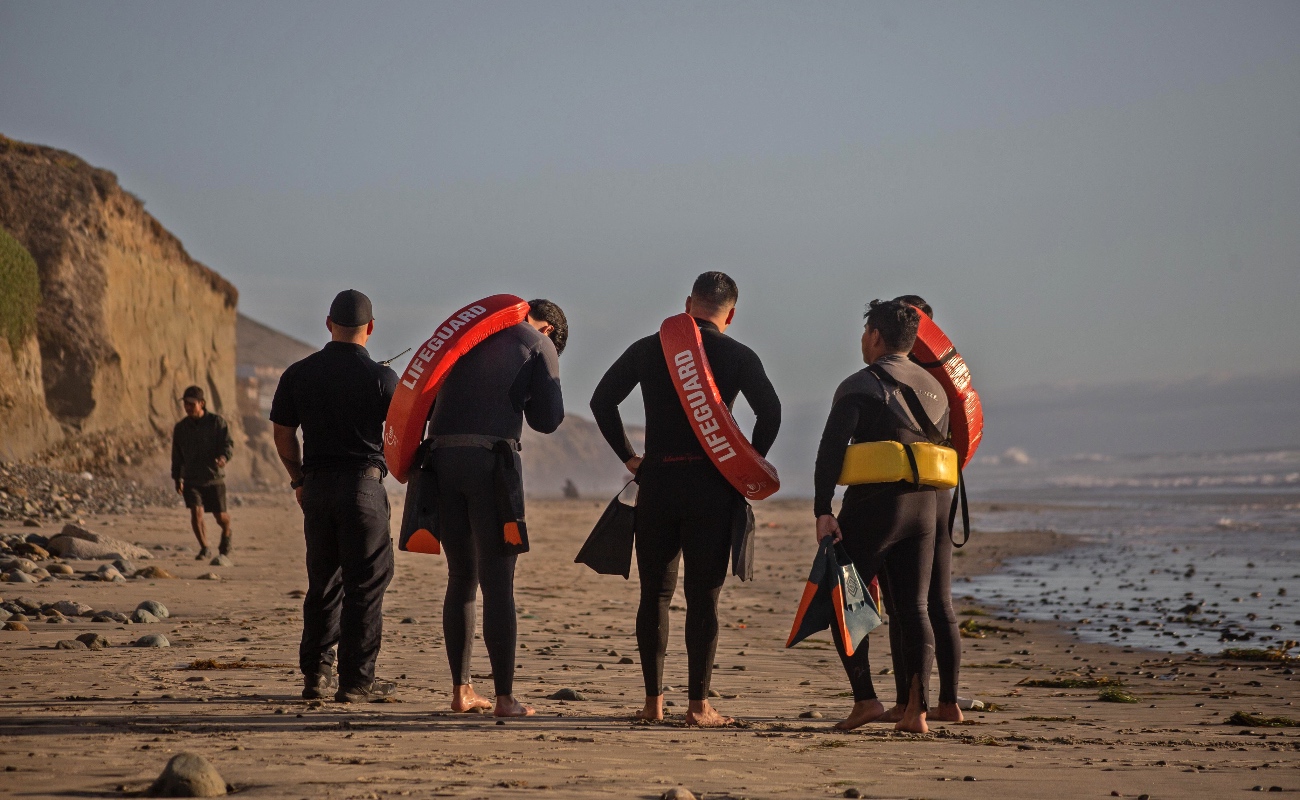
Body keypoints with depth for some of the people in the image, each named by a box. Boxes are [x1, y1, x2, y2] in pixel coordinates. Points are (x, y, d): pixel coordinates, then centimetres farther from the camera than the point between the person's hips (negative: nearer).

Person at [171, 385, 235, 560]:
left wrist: (223, 457, -33)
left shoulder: (216, 421, -5)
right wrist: (177, 478, 11)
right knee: (196, 512, -16)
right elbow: (177, 455, 14)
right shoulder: (181, 427, 5)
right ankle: (204, 549, -4)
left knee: (220, 516, 5)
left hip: (214, 477, -2)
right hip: (191, 479, 2)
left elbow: (228, 443, -11)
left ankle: (226, 533, 40)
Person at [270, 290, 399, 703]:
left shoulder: (298, 374, 5)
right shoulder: (380, 377, -6)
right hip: (363, 483, -4)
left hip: (316, 486, 4)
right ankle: (356, 680, -1)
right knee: (364, 584, 1)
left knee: (323, 582, 13)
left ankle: (316, 673, 11)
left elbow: (283, 436, 10)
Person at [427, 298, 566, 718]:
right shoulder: (540, 344, 7)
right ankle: (504, 697, -4)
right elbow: (547, 419, 2)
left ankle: (462, 690, 15)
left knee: (461, 578, 14)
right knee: (498, 581, -2)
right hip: (491, 458, -4)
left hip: (442, 454, 5)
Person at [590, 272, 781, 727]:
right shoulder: (737, 356, 0)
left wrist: (629, 457, 13)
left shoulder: (647, 349, 8)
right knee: (703, 597, 1)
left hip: (656, 483, 2)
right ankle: (698, 705, -1)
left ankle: (653, 701, 10)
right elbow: (770, 412, -10)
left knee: (655, 594, 10)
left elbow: (601, 401, 9)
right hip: (710, 485, -2)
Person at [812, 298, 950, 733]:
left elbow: (831, 450, -15)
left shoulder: (859, 386, -6)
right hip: (924, 506, 6)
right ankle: (917, 709, -3)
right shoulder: (934, 390, 16)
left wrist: (823, 511, -17)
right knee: (914, 608, 6)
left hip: (873, 506, -6)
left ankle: (865, 699, -3)